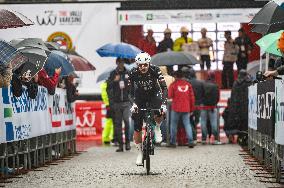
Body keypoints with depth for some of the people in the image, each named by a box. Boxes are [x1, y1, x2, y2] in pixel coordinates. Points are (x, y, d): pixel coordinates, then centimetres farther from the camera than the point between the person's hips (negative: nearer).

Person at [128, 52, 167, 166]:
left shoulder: (155, 70, -25)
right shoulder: (133, 73, -22)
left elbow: (164, 88, -27)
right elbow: (131, 92, -18)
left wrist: (164, 104, -40)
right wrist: (133, 104, -37)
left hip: (154, 94, -1)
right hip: (140, 97, 1)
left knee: (160, 111, -36)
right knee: (137, 127, -7)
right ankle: (140, 152, 10)